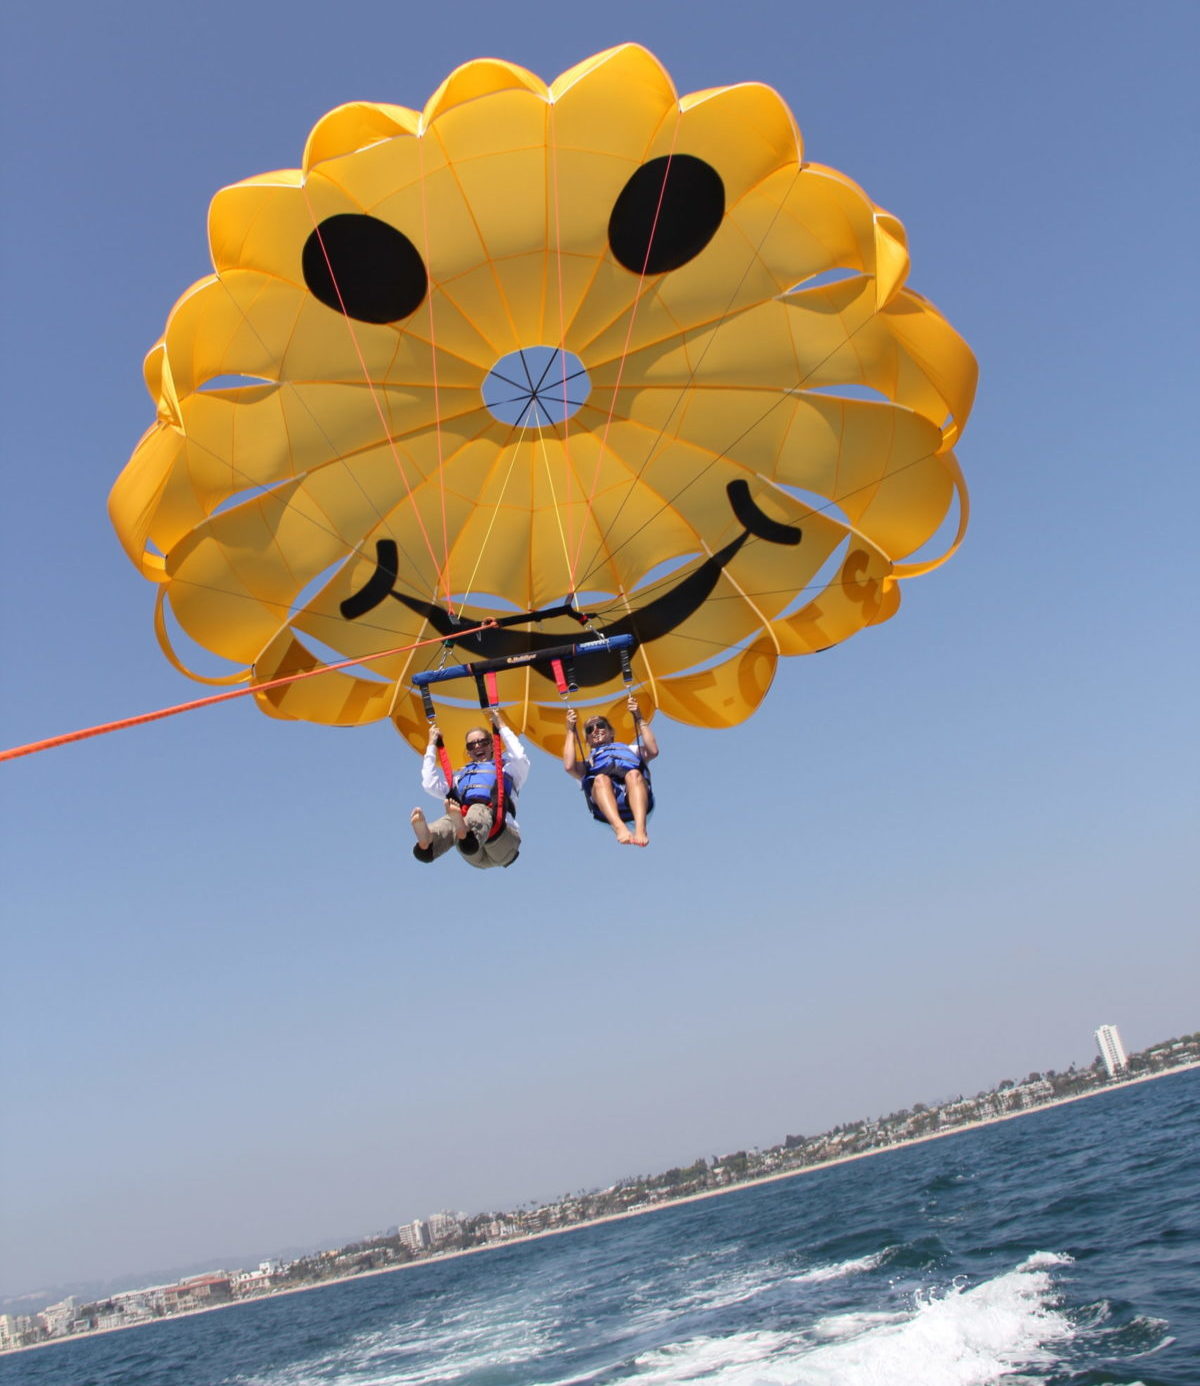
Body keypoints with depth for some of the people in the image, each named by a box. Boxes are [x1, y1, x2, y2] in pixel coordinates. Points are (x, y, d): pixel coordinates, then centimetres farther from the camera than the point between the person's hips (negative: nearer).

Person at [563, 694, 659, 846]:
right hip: (606, 804, 0)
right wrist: (570, 730, 19)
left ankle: (640, 829, -55)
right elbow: (569, 766, 13)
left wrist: (639, 720, 21)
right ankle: (620, 828, -58)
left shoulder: (629, 750, 41)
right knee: (600, 779, -35)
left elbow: (653, 751, 19)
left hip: (635, 800, 1)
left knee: (634, 774, -34)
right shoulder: (588, 763, 38)